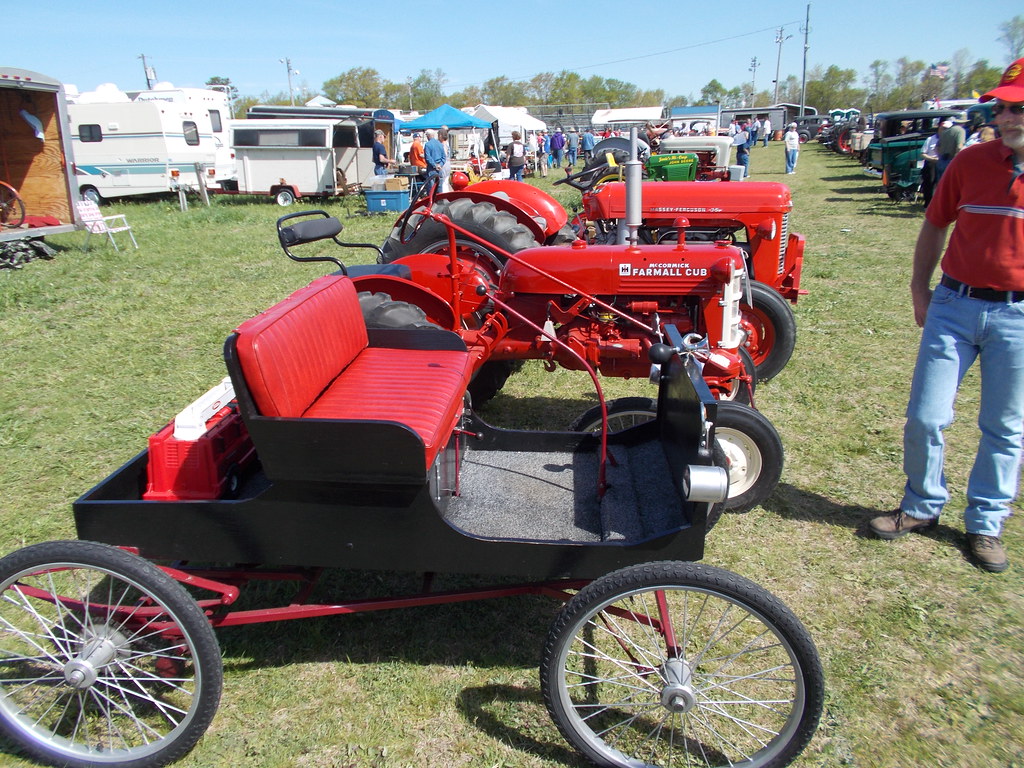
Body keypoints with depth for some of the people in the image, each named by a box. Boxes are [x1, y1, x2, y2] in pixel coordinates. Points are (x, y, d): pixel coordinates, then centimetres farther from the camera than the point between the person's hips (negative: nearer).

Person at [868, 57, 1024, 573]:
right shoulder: (970, 161, 1)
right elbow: (935, 226, 12)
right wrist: (920, 288, 10)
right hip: (954, 304, 1)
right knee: (925, 418, 1)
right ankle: (922, 506, 22)